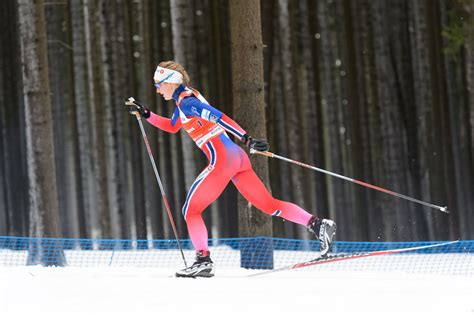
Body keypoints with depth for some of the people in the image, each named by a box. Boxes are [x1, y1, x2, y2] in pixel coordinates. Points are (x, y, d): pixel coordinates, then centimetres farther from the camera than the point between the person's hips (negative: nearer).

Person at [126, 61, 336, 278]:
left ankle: (203, 260, -8)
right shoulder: (185, 99, 20)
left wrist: (247, 139, -29)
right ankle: (317, 224, -3)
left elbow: (219, 118, -21)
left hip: (222, 160, -9)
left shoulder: (187, 102, -9)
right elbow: (172, 126, 36)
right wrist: (145, 114, 27)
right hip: (237, 157, 9)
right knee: (269, 205, 7)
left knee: (190, 210, 0)